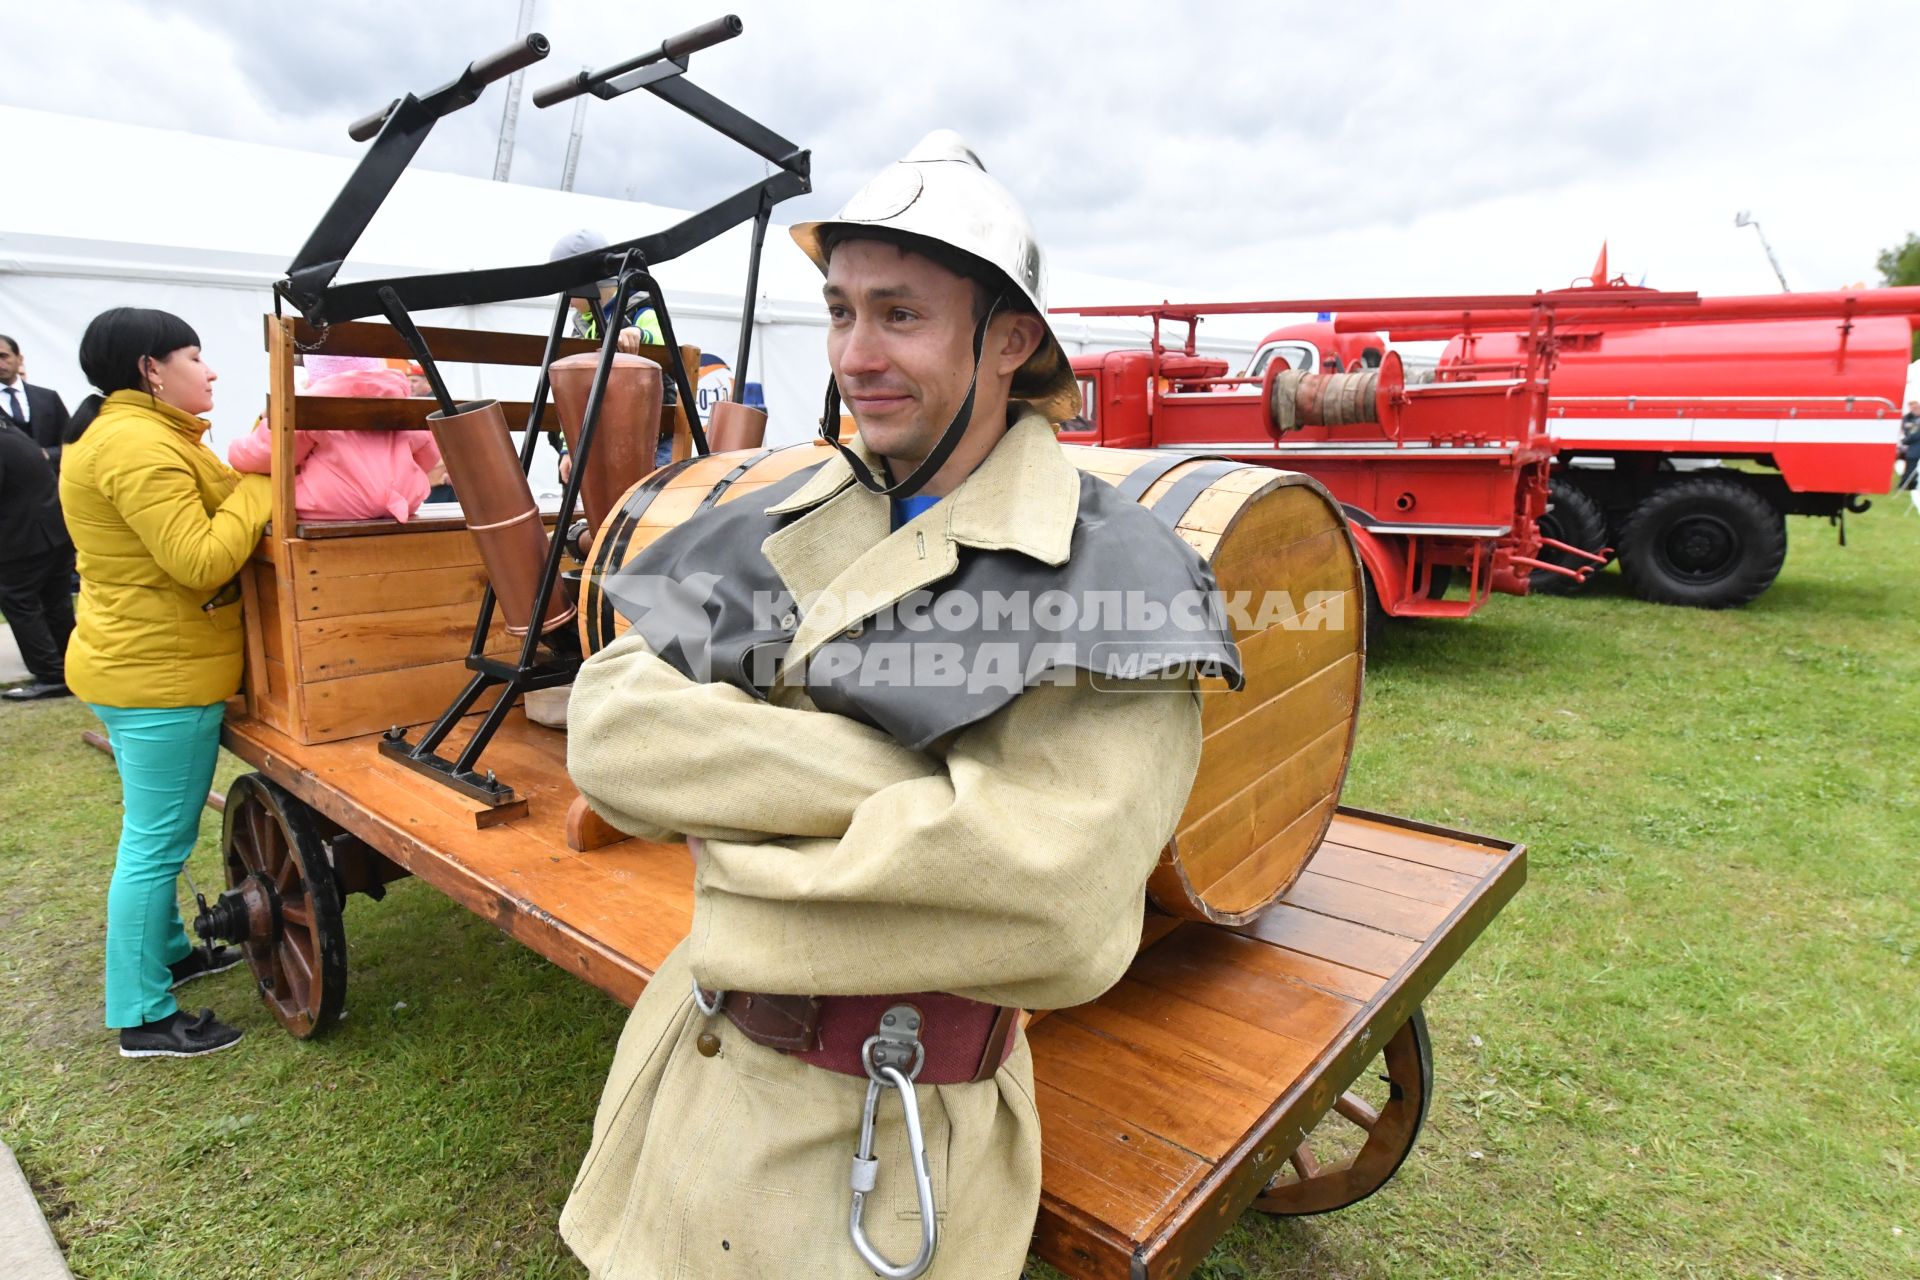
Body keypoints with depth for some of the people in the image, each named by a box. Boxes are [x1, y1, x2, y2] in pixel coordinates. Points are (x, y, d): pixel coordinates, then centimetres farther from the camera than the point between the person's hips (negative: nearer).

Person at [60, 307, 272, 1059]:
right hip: (161, 675, -11)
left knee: (157, 834, 23)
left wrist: (249, 482, 0)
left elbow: (198, 534, 13)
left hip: (144, 667, 11)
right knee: (157, 843, -3)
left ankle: (167, 951, 40)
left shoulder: (142, 435, 15)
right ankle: (143, 1019, 8)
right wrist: (259, 489, -16)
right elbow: (201, 561, -26)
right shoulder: (137, 445, -20)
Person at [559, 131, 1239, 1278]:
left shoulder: (1115, 581, -19)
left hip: (885, 1148, -5)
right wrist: (882, 780, -24)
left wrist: (735, 849, -18)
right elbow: (611, 727, -11)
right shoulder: (790, 525, -1)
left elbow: (1046, 910, -31)